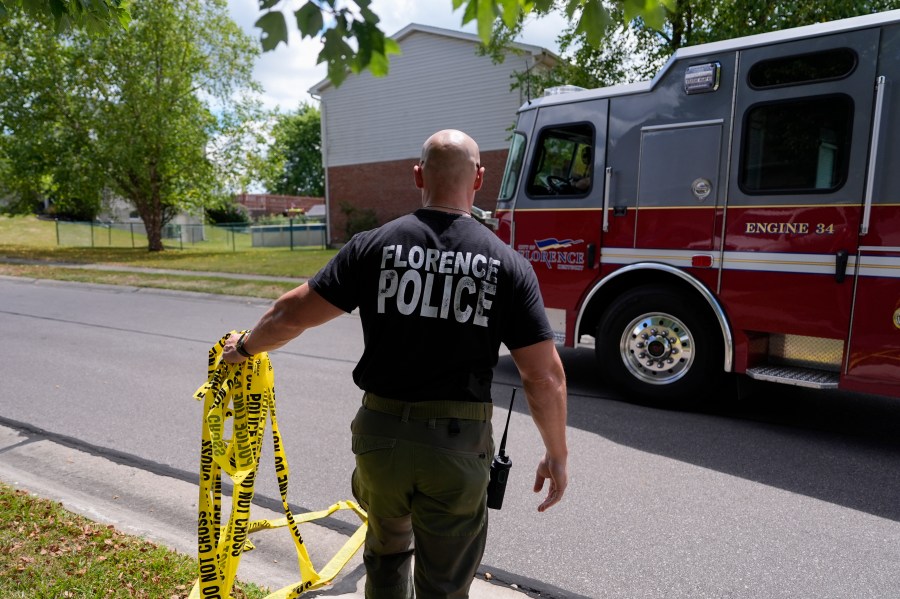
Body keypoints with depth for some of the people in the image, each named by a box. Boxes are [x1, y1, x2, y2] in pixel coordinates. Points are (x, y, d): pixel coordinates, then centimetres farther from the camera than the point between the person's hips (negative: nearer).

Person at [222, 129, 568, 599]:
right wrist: (557, 455, 6)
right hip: (458, 446, -1)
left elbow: (293, 313, -3)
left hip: (381, 436, 2)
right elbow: (545, 377, -8)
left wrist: (244, 347, 18)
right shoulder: (508, 264, -7)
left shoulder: (374, 245, -6)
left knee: (388, 552, 30)